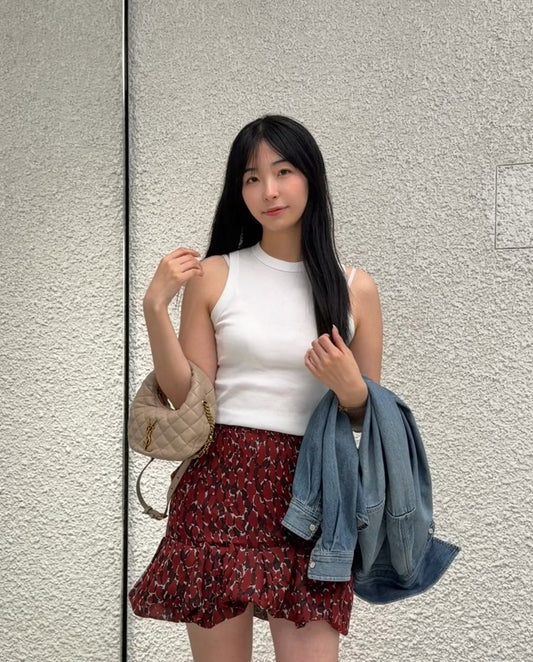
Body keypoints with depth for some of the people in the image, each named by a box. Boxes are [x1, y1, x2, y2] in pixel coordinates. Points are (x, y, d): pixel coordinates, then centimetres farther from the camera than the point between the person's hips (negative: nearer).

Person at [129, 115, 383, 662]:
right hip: (221, 487, 0)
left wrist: (351, 391, -11)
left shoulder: (355, 288, 5)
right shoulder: (213, 275, 3)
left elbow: (372, 416, 11)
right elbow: (189, 400, -1)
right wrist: (155, 307, -10)